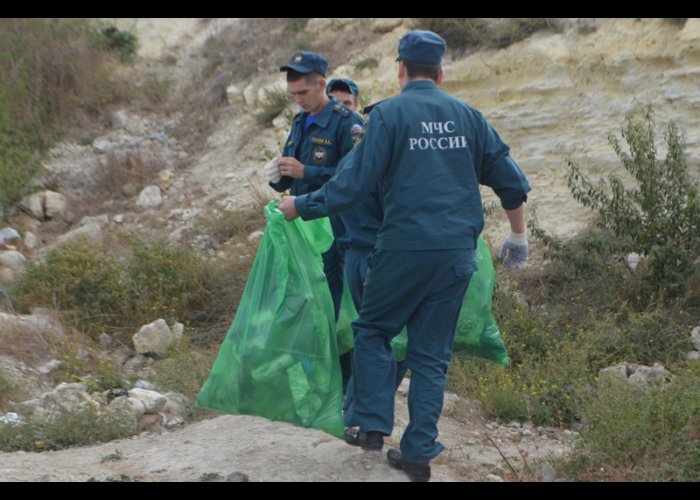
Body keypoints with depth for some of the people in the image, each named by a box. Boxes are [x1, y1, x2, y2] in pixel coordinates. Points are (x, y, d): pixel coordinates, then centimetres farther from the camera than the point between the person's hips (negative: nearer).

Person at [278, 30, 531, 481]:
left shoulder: (390, 114, -4)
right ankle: (419, 451, 8)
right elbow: (509, 178, 12)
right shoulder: (467, 116, 9)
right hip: (458, 253, 4)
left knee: (373, 329, 16)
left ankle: (373, 425, 6)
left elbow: (356, 181, -9)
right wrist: (518, 232, 26)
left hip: (405, 247, -4)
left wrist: (303, 206, 1)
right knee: (432, 353, 10)